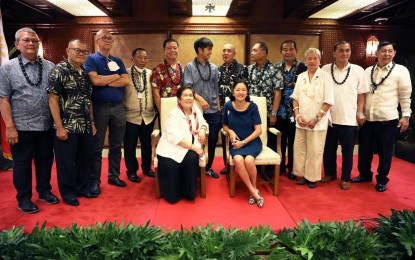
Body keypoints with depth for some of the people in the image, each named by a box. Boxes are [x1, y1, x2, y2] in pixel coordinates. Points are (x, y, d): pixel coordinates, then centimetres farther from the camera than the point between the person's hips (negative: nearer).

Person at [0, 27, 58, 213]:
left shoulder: (50, 67, 5)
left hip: (47, 126, 2)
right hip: (21, 127, -2)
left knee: (45, 160, 14)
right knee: (22, 164, 9)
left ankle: (44, 191, 33)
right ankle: (24, 199, 25)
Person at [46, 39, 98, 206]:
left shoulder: (85, 73, 12)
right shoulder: (59, 70, -8)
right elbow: (53, 99, -12)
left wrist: (92, 122, 12)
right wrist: (59, 127, -16)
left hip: (86, 127, 6)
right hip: (67, 127, -6)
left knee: (86, 159, 14)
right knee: (66, 162, 6)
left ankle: (83, 187, 32)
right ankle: (68, 193, 22)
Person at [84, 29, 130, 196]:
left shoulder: (118, 61, 14)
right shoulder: (91, 59, 1)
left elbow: (126, 81, -1)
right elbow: (95, 80, -16)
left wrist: (105, 82, -10)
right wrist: (116, 76, -4)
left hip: (118, 107, 5)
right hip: (100, 108, -4)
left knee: (116, 145, 12)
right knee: (97, 147, 3)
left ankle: (114, 176, 25)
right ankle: (95, 181, 14)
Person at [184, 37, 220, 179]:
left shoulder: (214, 68, 10)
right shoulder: (190, 67, -1)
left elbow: (216, 90, 12)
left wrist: (219, 109, 10)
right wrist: (200, 98, -23)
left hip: (213, 111, 4)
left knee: (212, 140, 8)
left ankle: (208, 167, 24)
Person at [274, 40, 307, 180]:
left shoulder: (302, 67, -2)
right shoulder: (276, 67, 6)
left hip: (295, 110, -2)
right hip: (280, 111, 2)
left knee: (293, 141, 7)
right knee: (280, 140, 11)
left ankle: (292, 167, 21)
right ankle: (280, 165, 26)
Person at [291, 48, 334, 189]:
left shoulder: (326, 76, -3)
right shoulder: (301, 77, 9)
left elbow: (328, 101, -8)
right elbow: (295, 98, 8)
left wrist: (317, 118, -14)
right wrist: (297, 115, -5)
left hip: (318, 122, -4)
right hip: (302, 121, 4)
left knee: (315, 150, 1)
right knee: (299, 148, 8)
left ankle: (312, 177, 16)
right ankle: (302, 174, 22)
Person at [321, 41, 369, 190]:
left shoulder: (358, 70, 1)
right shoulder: (325, 70, 1)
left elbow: (361, 94, 5)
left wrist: (360, 112, -3)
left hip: (349, 119, -1)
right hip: (329, 118, 1)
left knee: (347, 151, 8)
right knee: (328, 149, 13)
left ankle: (345, 178, 22)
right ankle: (330, 173, 31)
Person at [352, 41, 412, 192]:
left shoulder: (401, 71, -3)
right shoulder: (368, 71, 8)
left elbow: (405, 95, -2)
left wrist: (406, 116, -5)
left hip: (387, 119, -3)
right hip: (367, 118, 4)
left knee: (384, 151, 8)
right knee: (364, 148, 14)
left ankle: (382, 179, 25)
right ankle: (364, 174, 33)